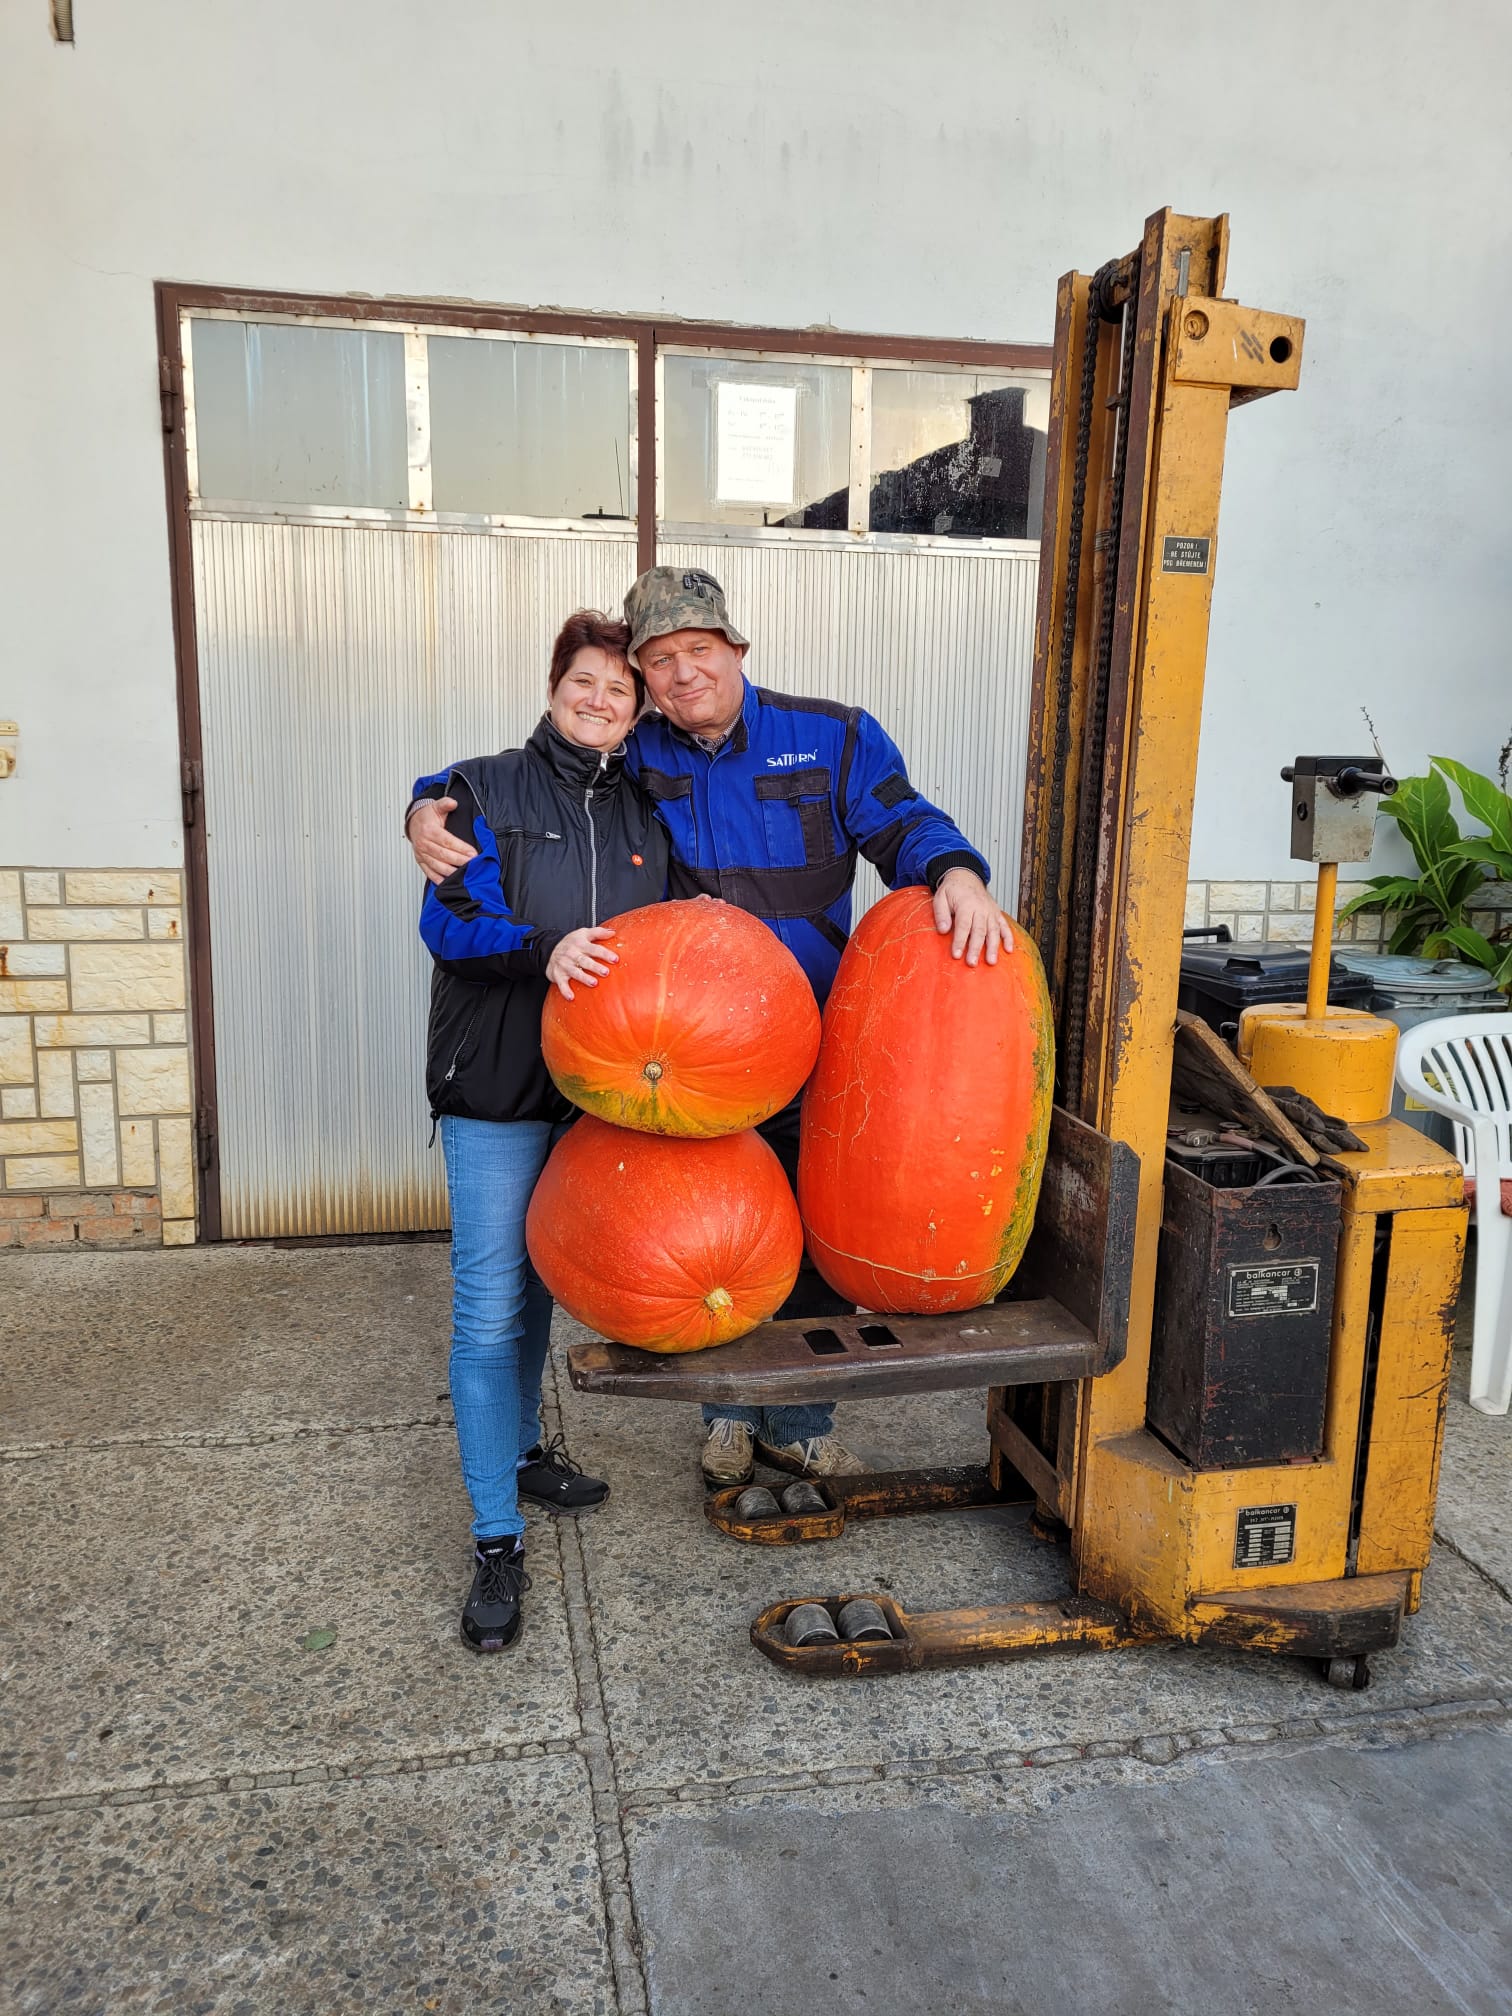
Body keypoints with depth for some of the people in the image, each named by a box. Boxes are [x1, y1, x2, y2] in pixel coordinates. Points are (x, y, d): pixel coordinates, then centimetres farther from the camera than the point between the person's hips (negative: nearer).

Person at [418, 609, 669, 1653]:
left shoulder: (645, 815, 11)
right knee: (491, 1306, -4)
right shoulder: (483, 790, -1)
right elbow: (451, 919, -12)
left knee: (543, 1282, 19)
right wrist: (544, 950, -27)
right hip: (496, 1090, -4)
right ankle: (498, 1542, 6)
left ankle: (520, 1447, 40)